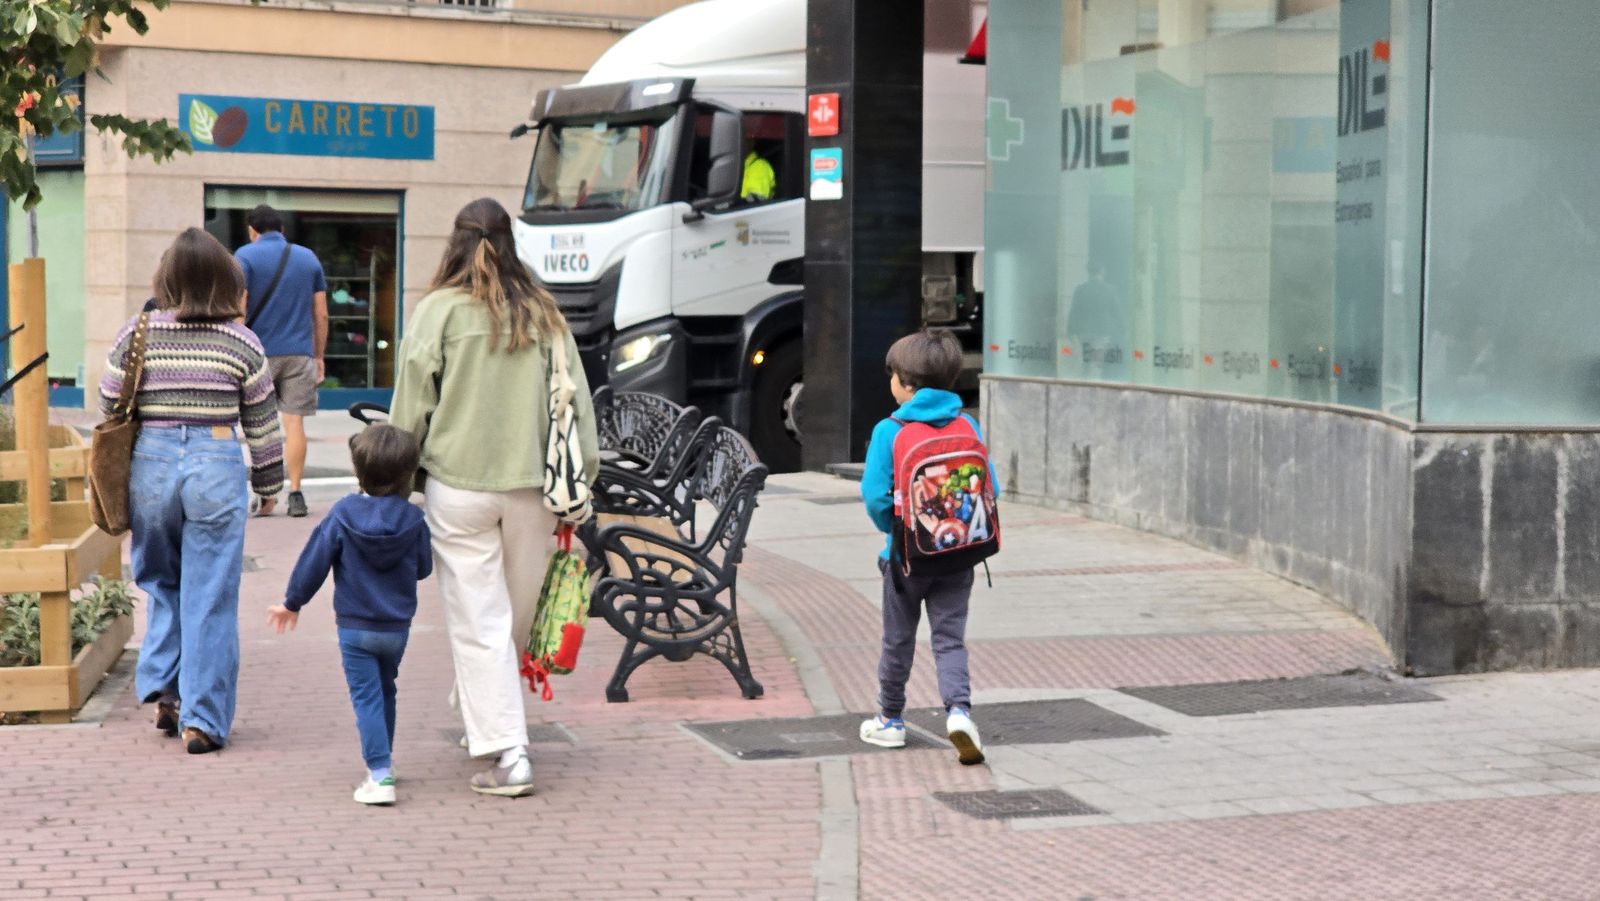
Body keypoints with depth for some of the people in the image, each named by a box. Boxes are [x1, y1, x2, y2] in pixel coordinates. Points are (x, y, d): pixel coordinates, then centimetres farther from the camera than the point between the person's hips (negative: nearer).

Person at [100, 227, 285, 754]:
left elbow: (109, 410, 6)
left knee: (161, 583, 22)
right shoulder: (241, 344, -2)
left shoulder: (135, 335, 1)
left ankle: (163, 691, 13)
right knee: (210, 597, 4)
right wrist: (268, 484, 16)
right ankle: (202, 719, 6)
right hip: (217, 466, -2)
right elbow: (263, 426, 4)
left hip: (151, 463, 2)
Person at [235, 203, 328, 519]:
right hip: (300, 353, 2)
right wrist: (318, 356, 16)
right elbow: (321, 315, 10)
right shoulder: (308, 258, 10)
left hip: (260, 351, -2)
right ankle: (295, 493, -2)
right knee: (294, 423, 2)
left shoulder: (245, 256, -1)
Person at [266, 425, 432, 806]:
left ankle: (380, 775, -14)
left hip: (355, 628, -3)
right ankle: (383, 764, 32)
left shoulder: (343, 514, -11)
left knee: (367, 697, -3)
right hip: (397, 628, 3)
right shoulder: (413, 519, -8)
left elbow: (315, 562, -6)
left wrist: (292, 602, 6)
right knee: (385, 692, 22)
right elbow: (423, 567, 4)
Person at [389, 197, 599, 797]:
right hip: (532, 484, 3)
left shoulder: (440, 309, -3)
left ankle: (509, 754, -5)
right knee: (515, 614, 16)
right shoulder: (543, 313, 6)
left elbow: (411, 406, -1)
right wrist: (580, 478, 14)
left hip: (458, 484, -3)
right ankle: (482, 720, 34)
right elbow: (576, 399, 7)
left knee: (480, 622, 0)